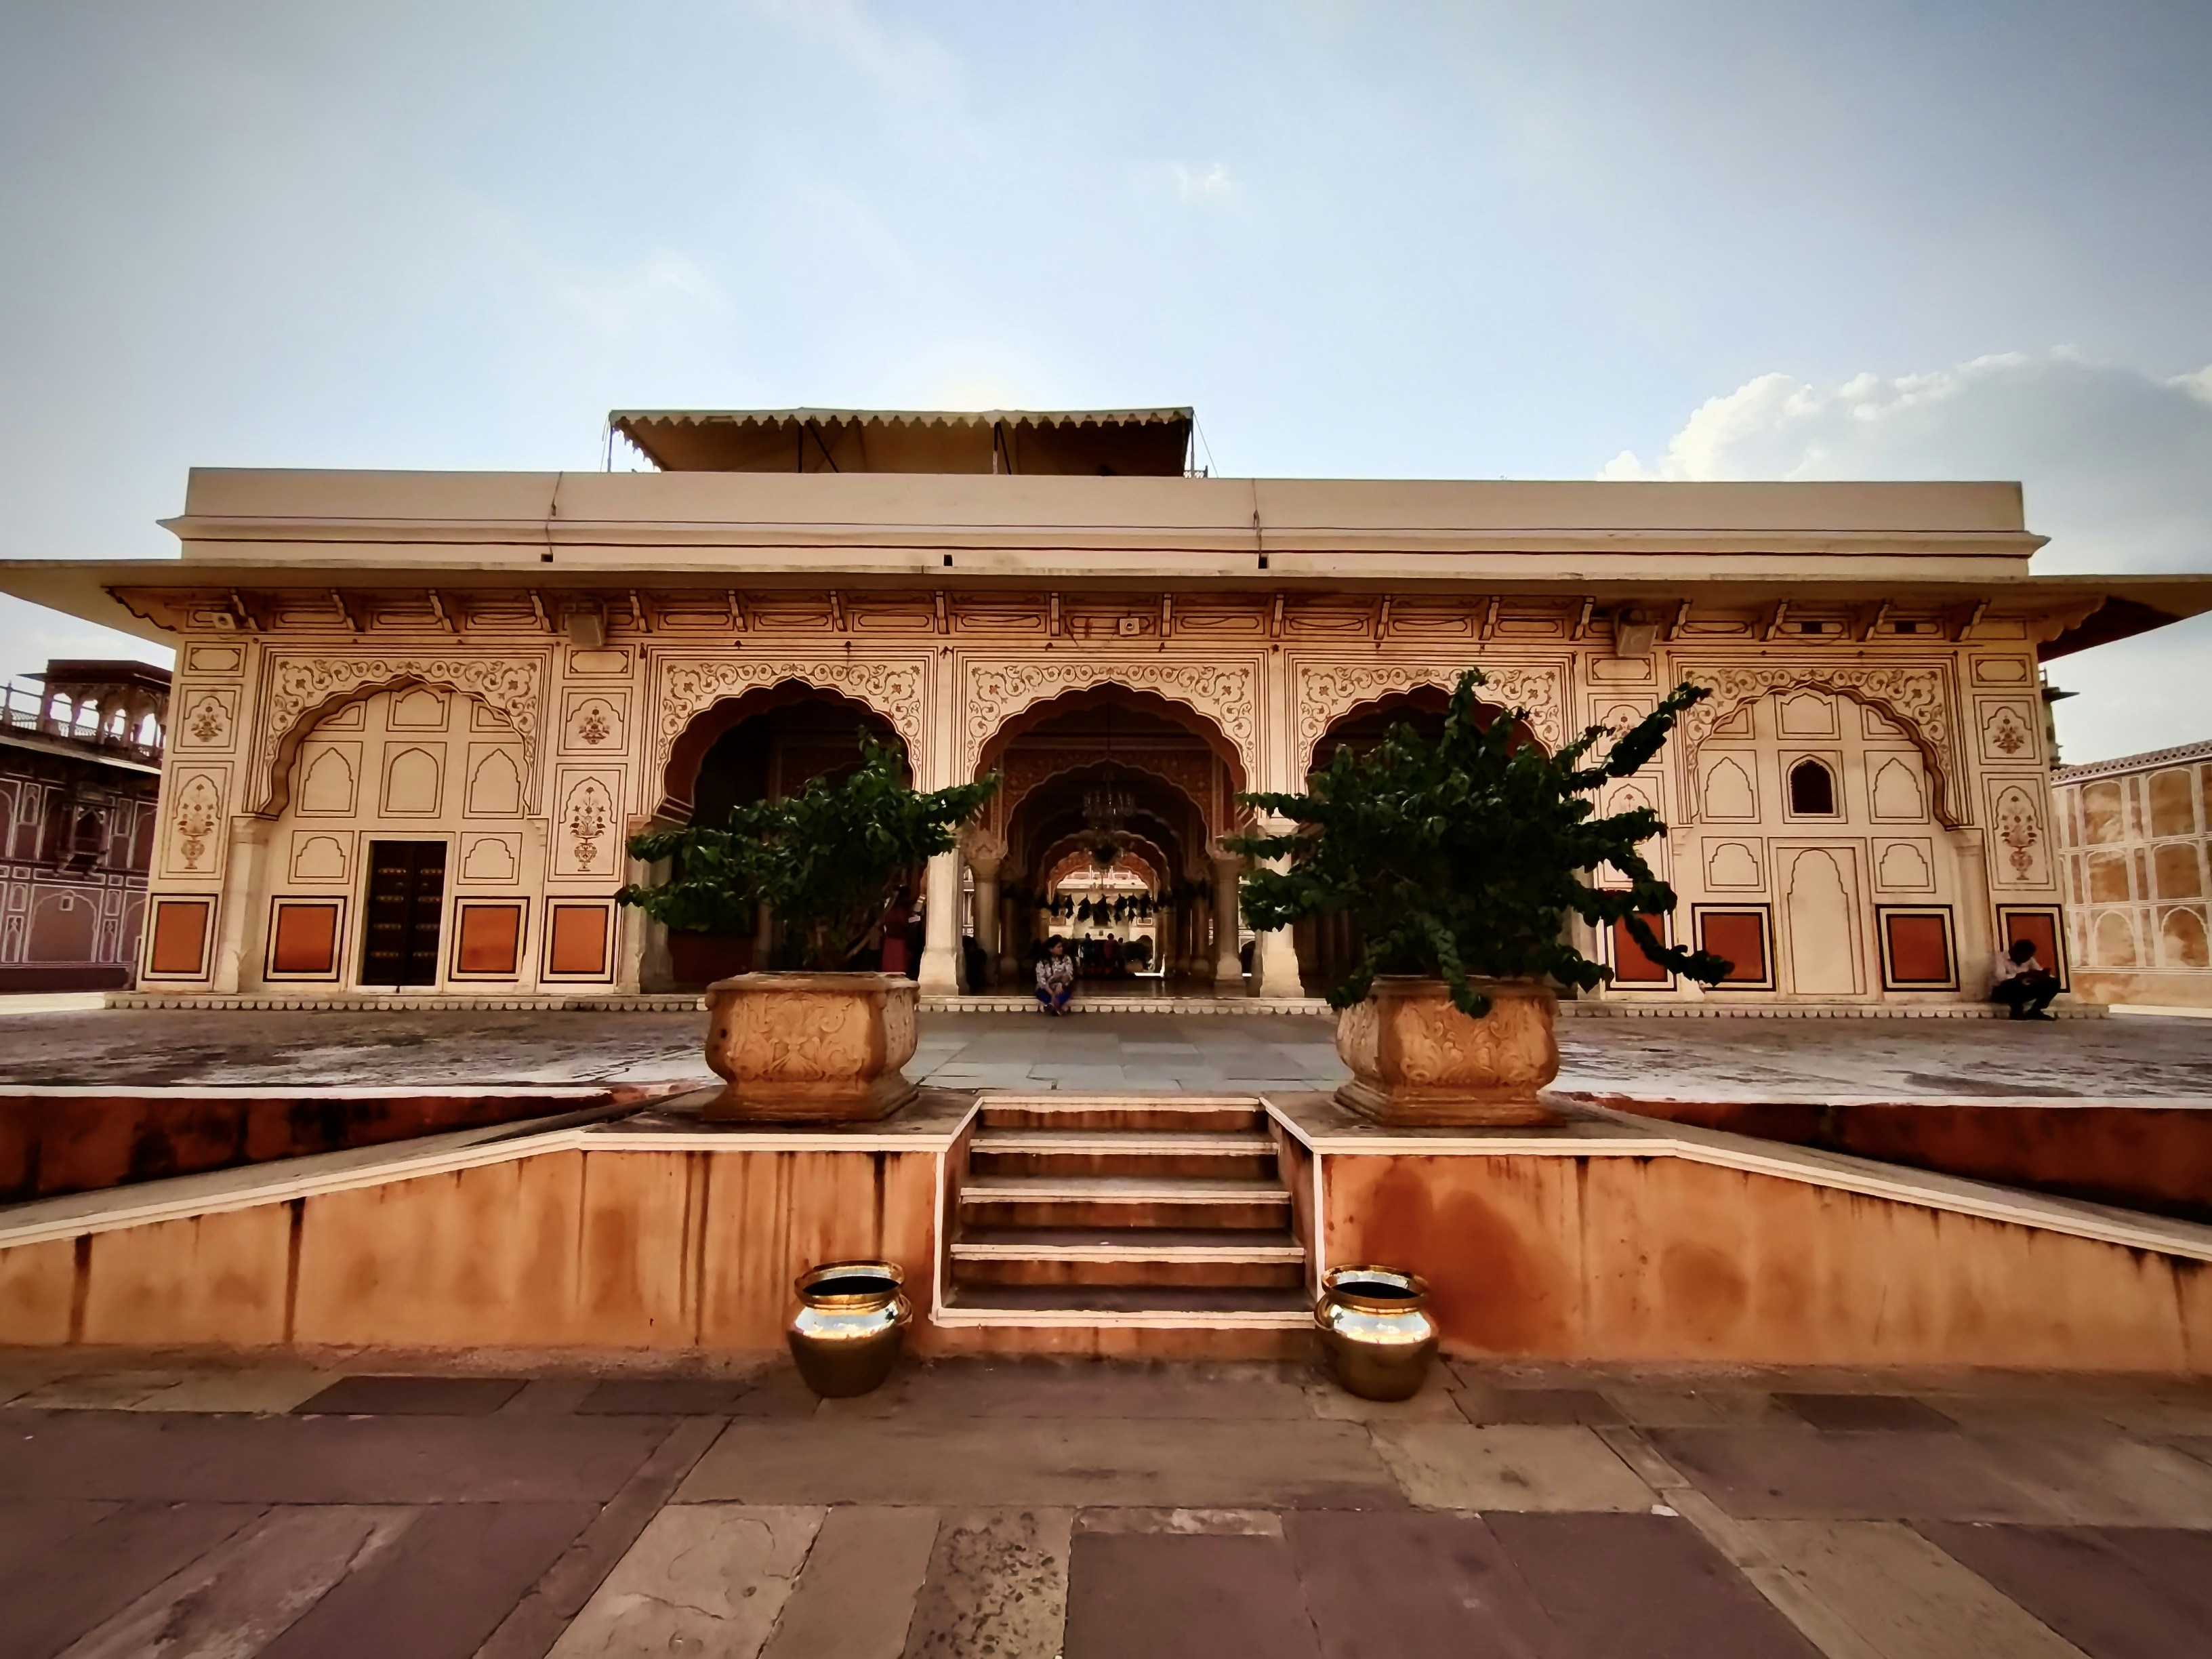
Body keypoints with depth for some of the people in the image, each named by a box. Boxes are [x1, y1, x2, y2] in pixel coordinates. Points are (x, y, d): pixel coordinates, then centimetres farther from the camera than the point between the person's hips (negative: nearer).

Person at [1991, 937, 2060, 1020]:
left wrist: (2044, 975, -21)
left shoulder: (2029, 959, 10)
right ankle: (2017, 1012, -23)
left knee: (2054, 982, -6)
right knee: (2014, 983, -40)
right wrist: (2024, 975, -33)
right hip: (2002, 993, -7)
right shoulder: (2001, 958, -12)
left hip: (2021, 993, 7)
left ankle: (2035, 1011, -10)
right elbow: (2001, 978, -28)